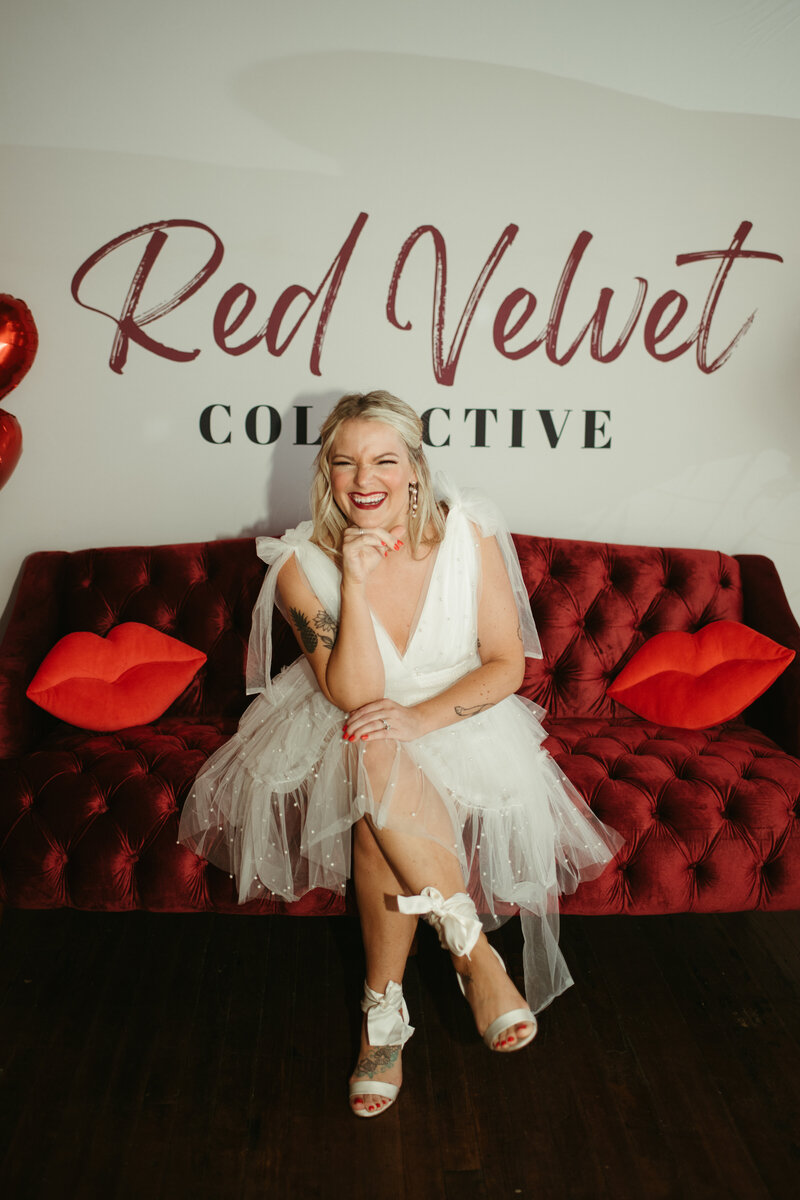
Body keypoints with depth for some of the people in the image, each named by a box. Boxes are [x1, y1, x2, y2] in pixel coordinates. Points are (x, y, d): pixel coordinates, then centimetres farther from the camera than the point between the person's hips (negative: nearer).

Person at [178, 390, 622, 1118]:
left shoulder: (467, 535, -12)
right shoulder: (303, 565, -13)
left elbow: (507, 664, -9)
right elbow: (353, 695, -19)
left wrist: (422, 716, -25)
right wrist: (355, 585, -31)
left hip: (457, 717, 0)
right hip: (350, 729, 1)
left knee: (379, 815, -29)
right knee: (375, 769, -33)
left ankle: (384, 1007, -15)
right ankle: (471, 949, -25)